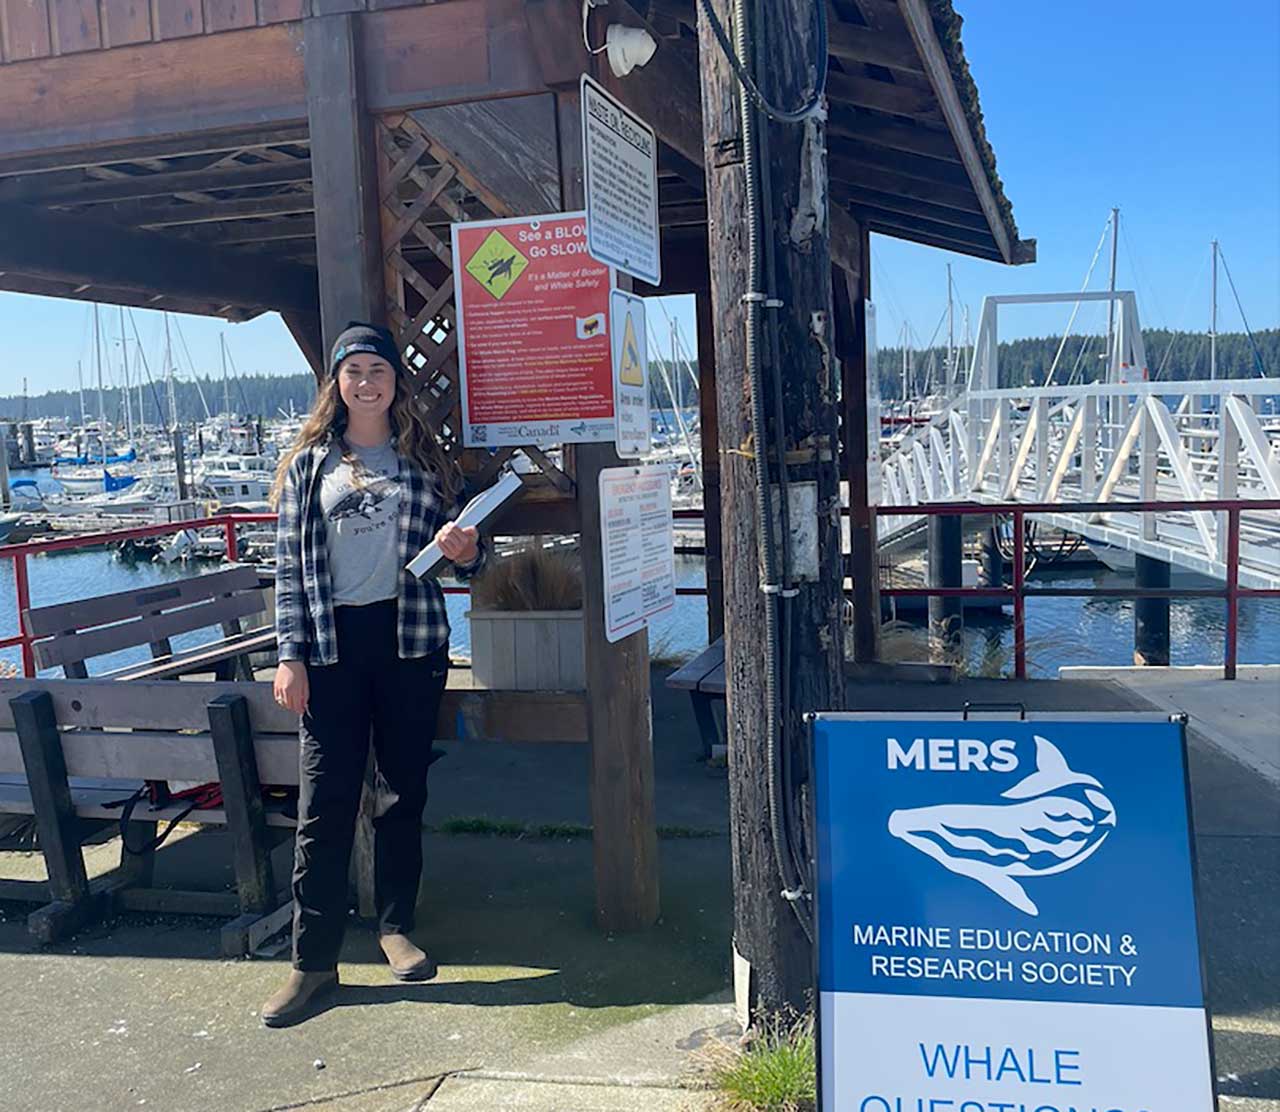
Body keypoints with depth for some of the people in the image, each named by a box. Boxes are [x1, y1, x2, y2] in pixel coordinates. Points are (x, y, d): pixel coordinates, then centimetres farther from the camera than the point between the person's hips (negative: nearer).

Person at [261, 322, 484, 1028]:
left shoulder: (425, 460, 9)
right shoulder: (308, 463, 7)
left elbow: (462, 559, 13)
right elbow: (290, 564, 3)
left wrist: (465, 551, -12)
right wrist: (290, 657, -4)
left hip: (410, 638, 1)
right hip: (332, 646, -1)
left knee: (404, 789, 10)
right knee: (325, 800, -1)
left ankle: (396, 925, 28)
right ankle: (314, 960, 8)